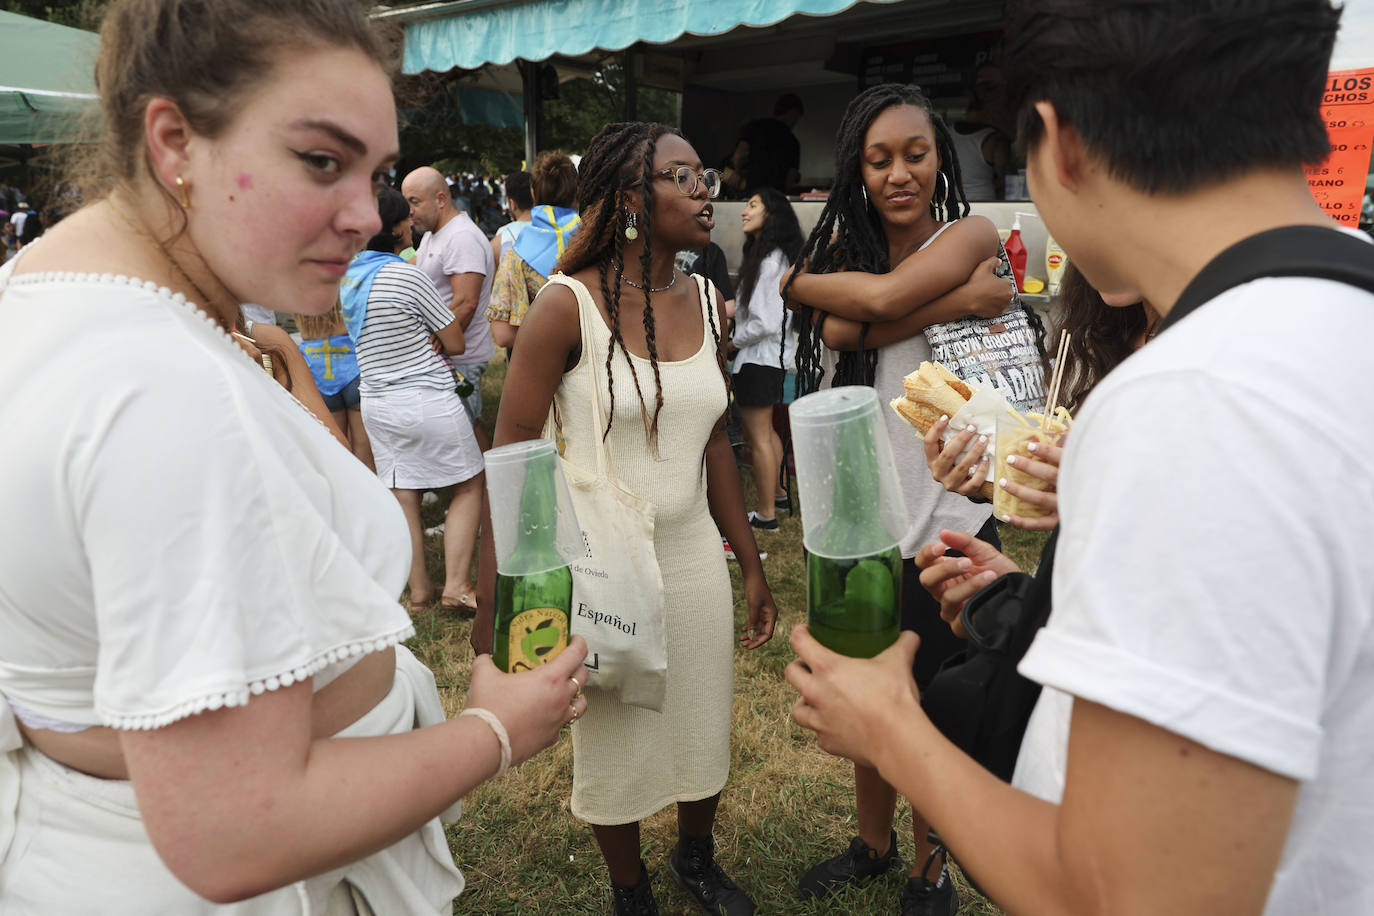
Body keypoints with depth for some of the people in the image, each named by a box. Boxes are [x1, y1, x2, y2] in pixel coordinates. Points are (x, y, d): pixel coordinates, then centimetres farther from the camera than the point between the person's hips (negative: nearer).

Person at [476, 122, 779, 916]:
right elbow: (512, 457, -14)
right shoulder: (569, 305, -15)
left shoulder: (707, 302, 2)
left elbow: (715, 442, 8)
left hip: (695, 553, 5)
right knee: (615, 744, 14)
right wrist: (496, 604, -16)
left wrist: (753, 566, 11)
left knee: (705, 728, 19)